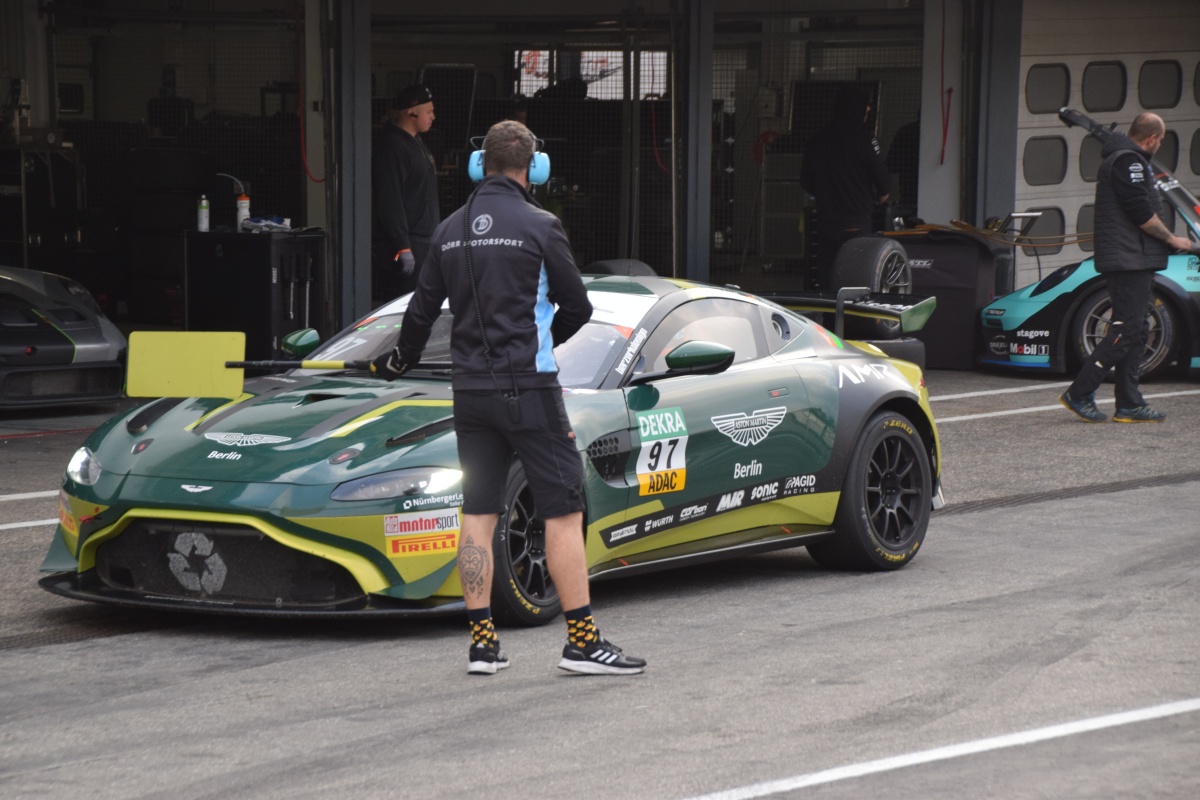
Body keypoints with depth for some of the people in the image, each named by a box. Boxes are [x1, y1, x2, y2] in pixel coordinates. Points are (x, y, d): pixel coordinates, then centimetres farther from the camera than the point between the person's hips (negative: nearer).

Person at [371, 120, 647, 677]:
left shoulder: (451, 230, 8)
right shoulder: (537, 225, -8)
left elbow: (422, 311, 16)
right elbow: (578, 308, -2)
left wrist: (400, 361, 35)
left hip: (469, 389, 6)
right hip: (528, 387, -6)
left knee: (477, 514, 9)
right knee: (564, 512, -2)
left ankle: (482, 643, 9)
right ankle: (582, 642, -4)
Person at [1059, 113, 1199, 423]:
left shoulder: (1121, 159, 21)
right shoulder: (1128, 161, -13)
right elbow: (1142, 214, -18)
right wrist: (1172, 239, -8)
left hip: (1133, 261, 11)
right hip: (1129, 260, -11)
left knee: (1135, 331, 10)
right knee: (1125, 331, -11)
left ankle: (1129, 405, 9)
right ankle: (1079, 394, -10)